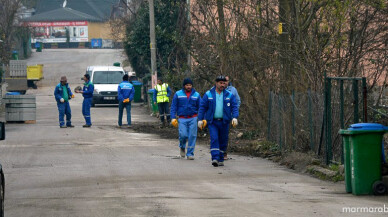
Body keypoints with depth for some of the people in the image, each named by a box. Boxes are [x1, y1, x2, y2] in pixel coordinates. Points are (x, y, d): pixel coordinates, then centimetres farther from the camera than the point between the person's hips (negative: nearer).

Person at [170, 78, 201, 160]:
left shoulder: (196, 95, 8)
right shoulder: (178, 94, 4)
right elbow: (173, 107, 5)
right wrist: (173, 118, -4)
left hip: (193, 118, 1)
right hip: (182, 119, -1)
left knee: (192, 136, -4)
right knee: (183, 135, -12)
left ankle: (190, 153, 5)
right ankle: (182, 147, 20)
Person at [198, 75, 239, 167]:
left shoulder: (229, 95, 5)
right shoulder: (208, 94, 2)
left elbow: (234, 107, 2)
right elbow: (202, 107, 3)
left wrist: (234, 117, -15)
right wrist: (200, 120, -3)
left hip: (224, 122, 2)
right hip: (212, 122, -2)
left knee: (223, 141, 6)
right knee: (214, 139, -15)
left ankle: (220, 159, 17)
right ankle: (215, 158, -23)